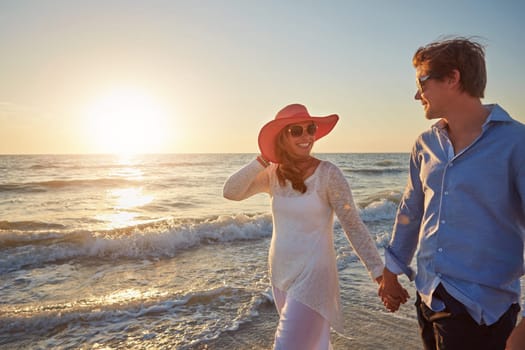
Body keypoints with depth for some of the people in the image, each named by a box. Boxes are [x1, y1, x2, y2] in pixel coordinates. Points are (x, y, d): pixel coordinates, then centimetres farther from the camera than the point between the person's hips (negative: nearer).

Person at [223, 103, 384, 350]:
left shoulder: (328, 174, -15)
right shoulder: (273, 173, -1)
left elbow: (354, 226, -13)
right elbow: (231, 192, -8)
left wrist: (379, 273, -13)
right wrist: (263, 158, -15)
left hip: (312, 276, -5)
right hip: (280, 274, 5)